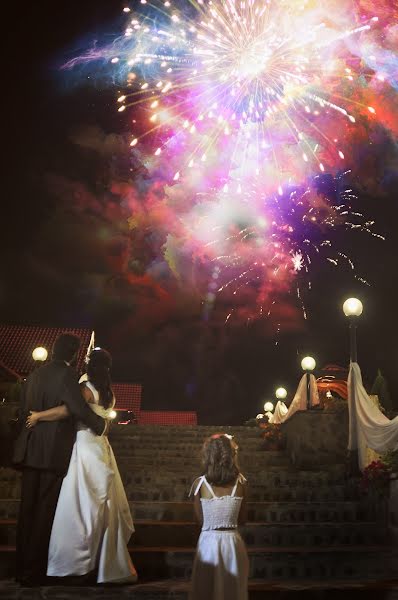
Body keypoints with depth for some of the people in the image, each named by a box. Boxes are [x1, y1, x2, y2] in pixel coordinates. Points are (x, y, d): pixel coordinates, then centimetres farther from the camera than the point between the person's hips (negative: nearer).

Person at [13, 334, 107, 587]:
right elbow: (80, 409, -17)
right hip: (53, 452, -7)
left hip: (30, 450, 7)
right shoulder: (66, 374, -11)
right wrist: (101, 424, -1)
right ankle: (33, 571, 7)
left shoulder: (35, 374, 11)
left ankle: (23, 567, 21)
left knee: (28, 509, 13)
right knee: (45, 511, 2)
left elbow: (24, 411, 15)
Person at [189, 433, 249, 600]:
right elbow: (242, 519, 4)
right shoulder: (240, 483, -7)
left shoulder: (200, 484, -11)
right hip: (233, 542, 2)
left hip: (209, 542, -1)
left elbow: (200, 519, -1)